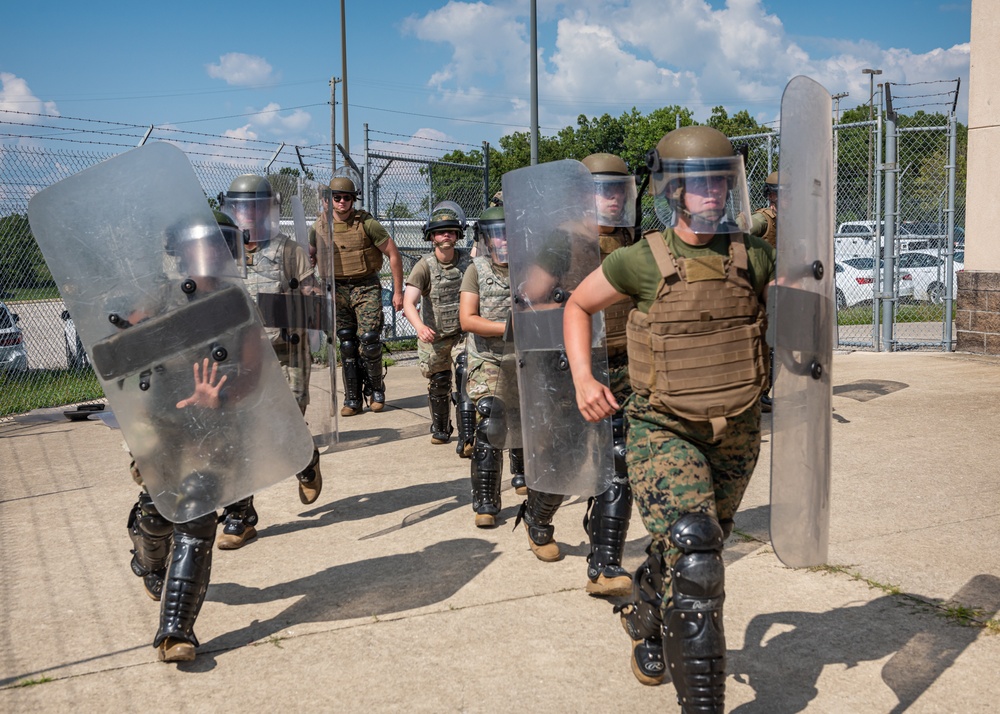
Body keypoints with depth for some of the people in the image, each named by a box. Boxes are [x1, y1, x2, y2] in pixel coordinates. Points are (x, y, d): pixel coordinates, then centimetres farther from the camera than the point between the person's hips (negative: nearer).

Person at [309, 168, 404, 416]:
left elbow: (393, 254, -3)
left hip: (366, 288, -3)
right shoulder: (319, 226, 2)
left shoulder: (367, 223, -8)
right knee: (346, 345, 5)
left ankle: (376, 391, 12)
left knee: (369, 341, -10)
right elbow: (308, 257, 14)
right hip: (337, 291, 3)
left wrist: (398, 291, -4)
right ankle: (352, 399, 13)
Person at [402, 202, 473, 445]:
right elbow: (408, 302, -29)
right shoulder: (424, 266, -17)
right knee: (438, 384, 13)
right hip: (433, 336, 0)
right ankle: (440, 428, 36)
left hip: (462, 332, 1)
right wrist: (419, 326, -47)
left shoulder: (468, 261, -9)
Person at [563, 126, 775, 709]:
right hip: (664, 432, -4)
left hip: (736, 435, 4)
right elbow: (578, 306, 7)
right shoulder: (643, 262, -9)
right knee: (694, 557, -18)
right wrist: (583, 380, -5)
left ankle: (645, 620, 50)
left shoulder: (754, 257, -2)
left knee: (688, 550, 19)